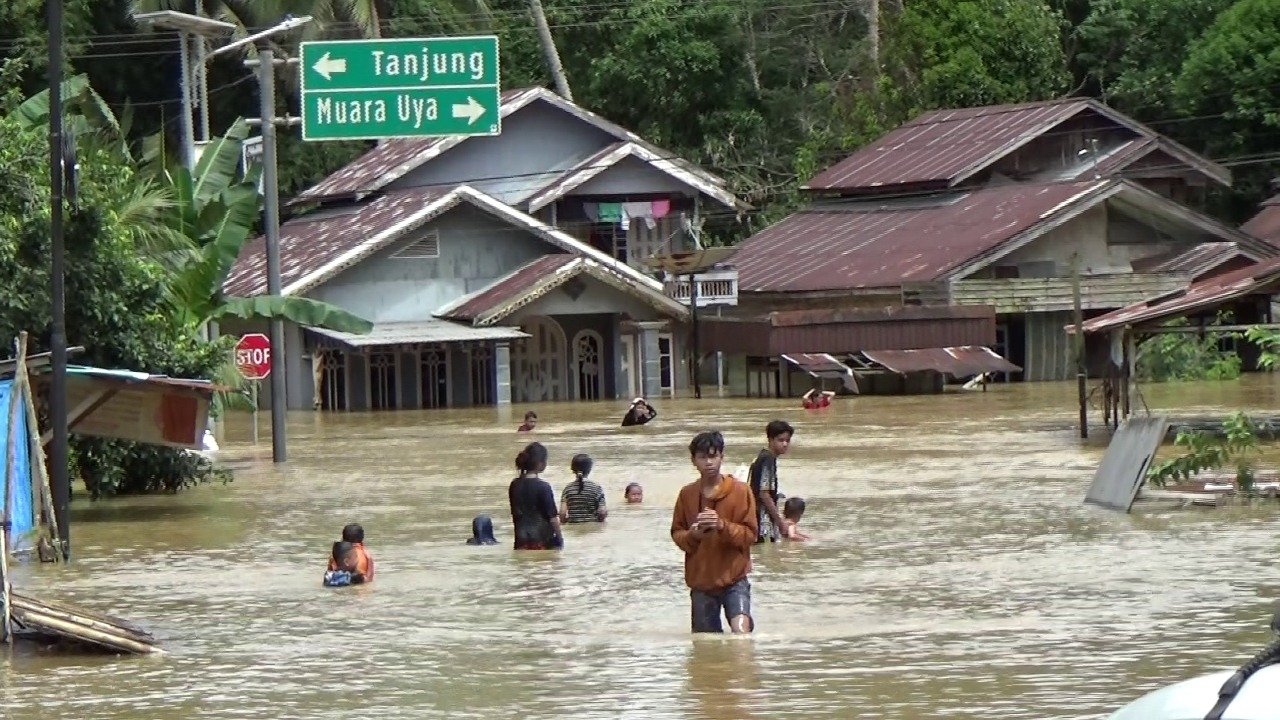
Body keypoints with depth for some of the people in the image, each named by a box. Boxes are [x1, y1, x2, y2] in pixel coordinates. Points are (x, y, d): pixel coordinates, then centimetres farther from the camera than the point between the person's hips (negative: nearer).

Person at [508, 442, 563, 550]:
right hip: (542, 540, -5)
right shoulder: (543, 487, -13)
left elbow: (514, 513, 12)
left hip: (522, 540, 5)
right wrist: (559, 537, 1)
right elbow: (552, 517, -10)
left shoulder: (514, 485, 4)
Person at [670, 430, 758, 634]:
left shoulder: (740, 491, -4)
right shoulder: (686, 494, 6)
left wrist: (722, 525, -22)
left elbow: (750, 534, -5)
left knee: (741, 631, -23)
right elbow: (677, 533, 11)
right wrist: (692, 535, -12)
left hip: (734, 578, -4)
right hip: (700, 580, 4)